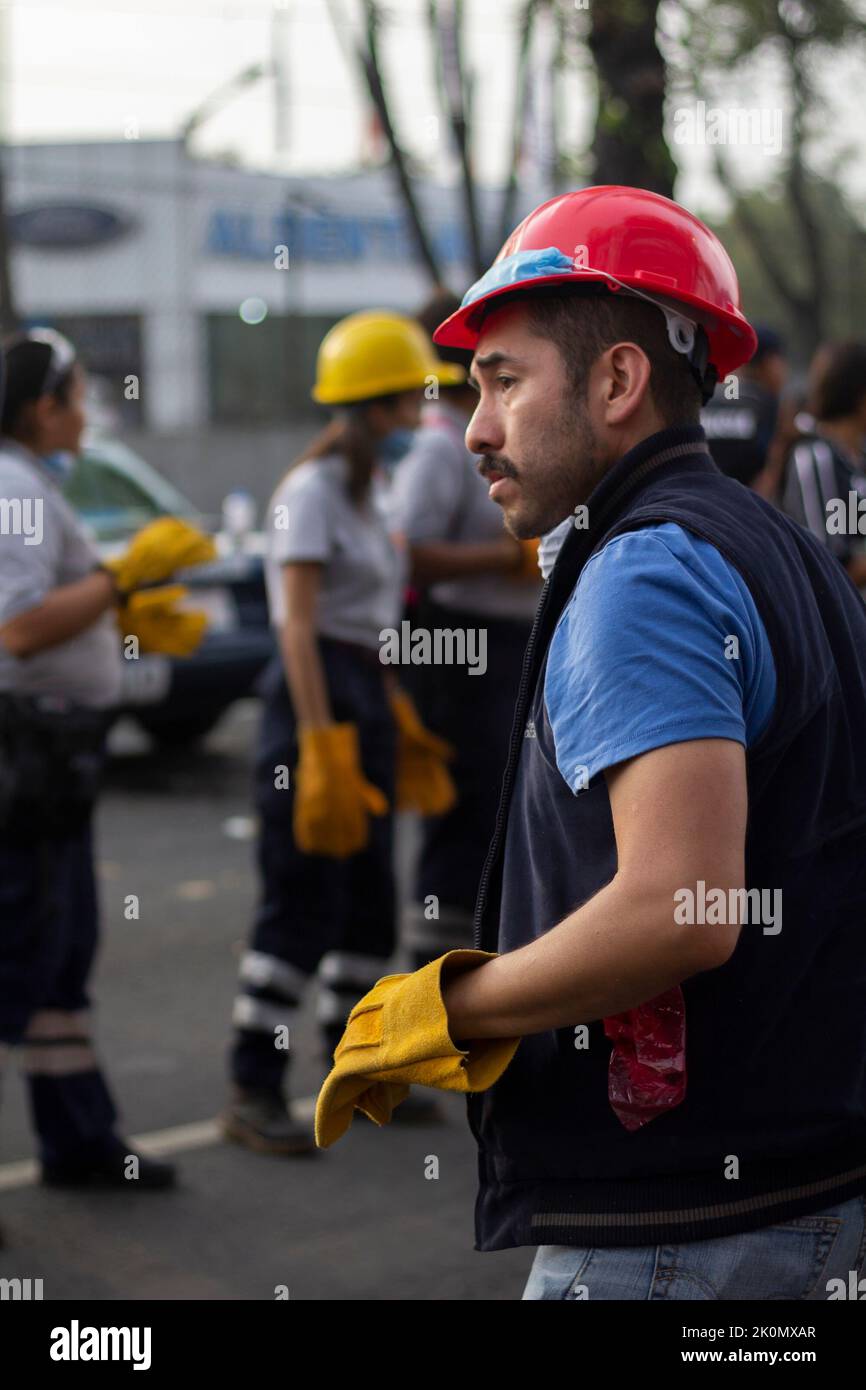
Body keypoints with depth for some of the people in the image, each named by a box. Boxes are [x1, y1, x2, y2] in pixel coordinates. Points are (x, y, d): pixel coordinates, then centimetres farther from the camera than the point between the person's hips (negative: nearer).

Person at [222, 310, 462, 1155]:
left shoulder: (370, 490, 15)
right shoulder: (313, 491, -12)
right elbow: (298, 628, -17)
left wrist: (395, 721, 19)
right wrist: (321, 744, -23)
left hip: (366, 695, 9)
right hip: (316, 696, -9)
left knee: (370, 899, 13)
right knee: (302, 903, -7)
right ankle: (253, 1094, -2)